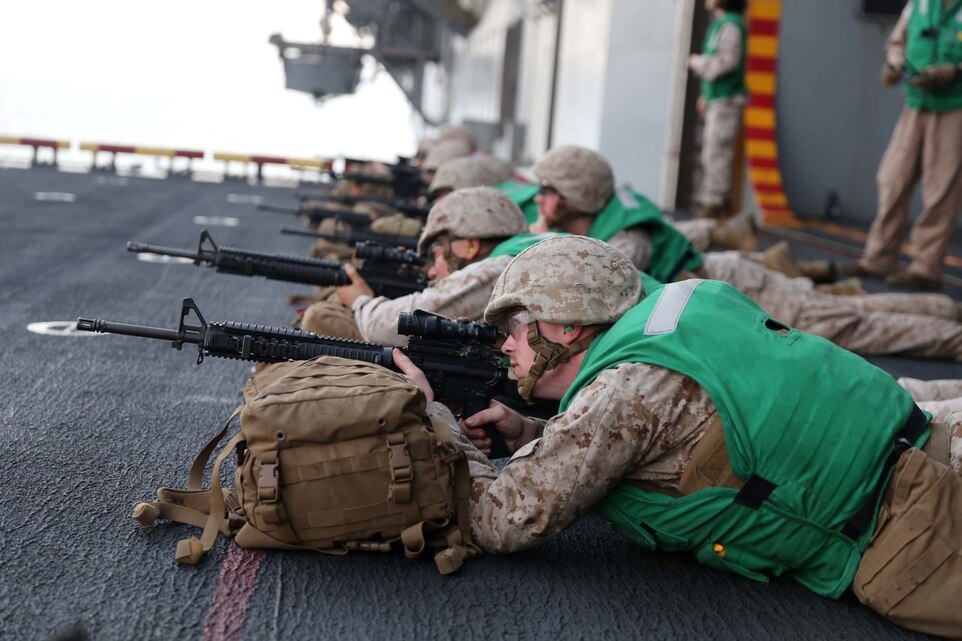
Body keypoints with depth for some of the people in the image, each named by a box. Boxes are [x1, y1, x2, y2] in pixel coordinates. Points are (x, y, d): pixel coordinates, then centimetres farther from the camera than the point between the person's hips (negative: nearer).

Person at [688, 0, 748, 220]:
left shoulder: (731, 25, -13)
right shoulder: (719, 23, 17)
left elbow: (727, 61, -23)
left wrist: (697, 61, -9)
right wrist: (705, 94, 17)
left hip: (726, 100, -10)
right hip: (717, 99, 10)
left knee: (716, 153, -10)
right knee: (713, 154, 12)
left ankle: (714, 205, -8)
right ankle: (721, 203, 17)